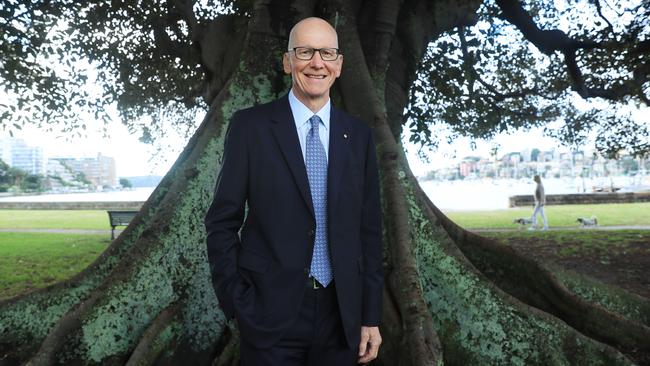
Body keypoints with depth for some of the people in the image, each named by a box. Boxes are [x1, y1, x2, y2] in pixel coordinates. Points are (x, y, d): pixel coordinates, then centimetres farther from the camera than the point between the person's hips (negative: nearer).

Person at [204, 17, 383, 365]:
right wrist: (238, 305, -7)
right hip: (270, 314, -3)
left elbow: (368, 229, 6)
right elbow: (222, 222, -2)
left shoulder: (358, 135, 5)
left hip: (340, 314, 3)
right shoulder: (250, 126, -4)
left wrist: (371, 315, 4)